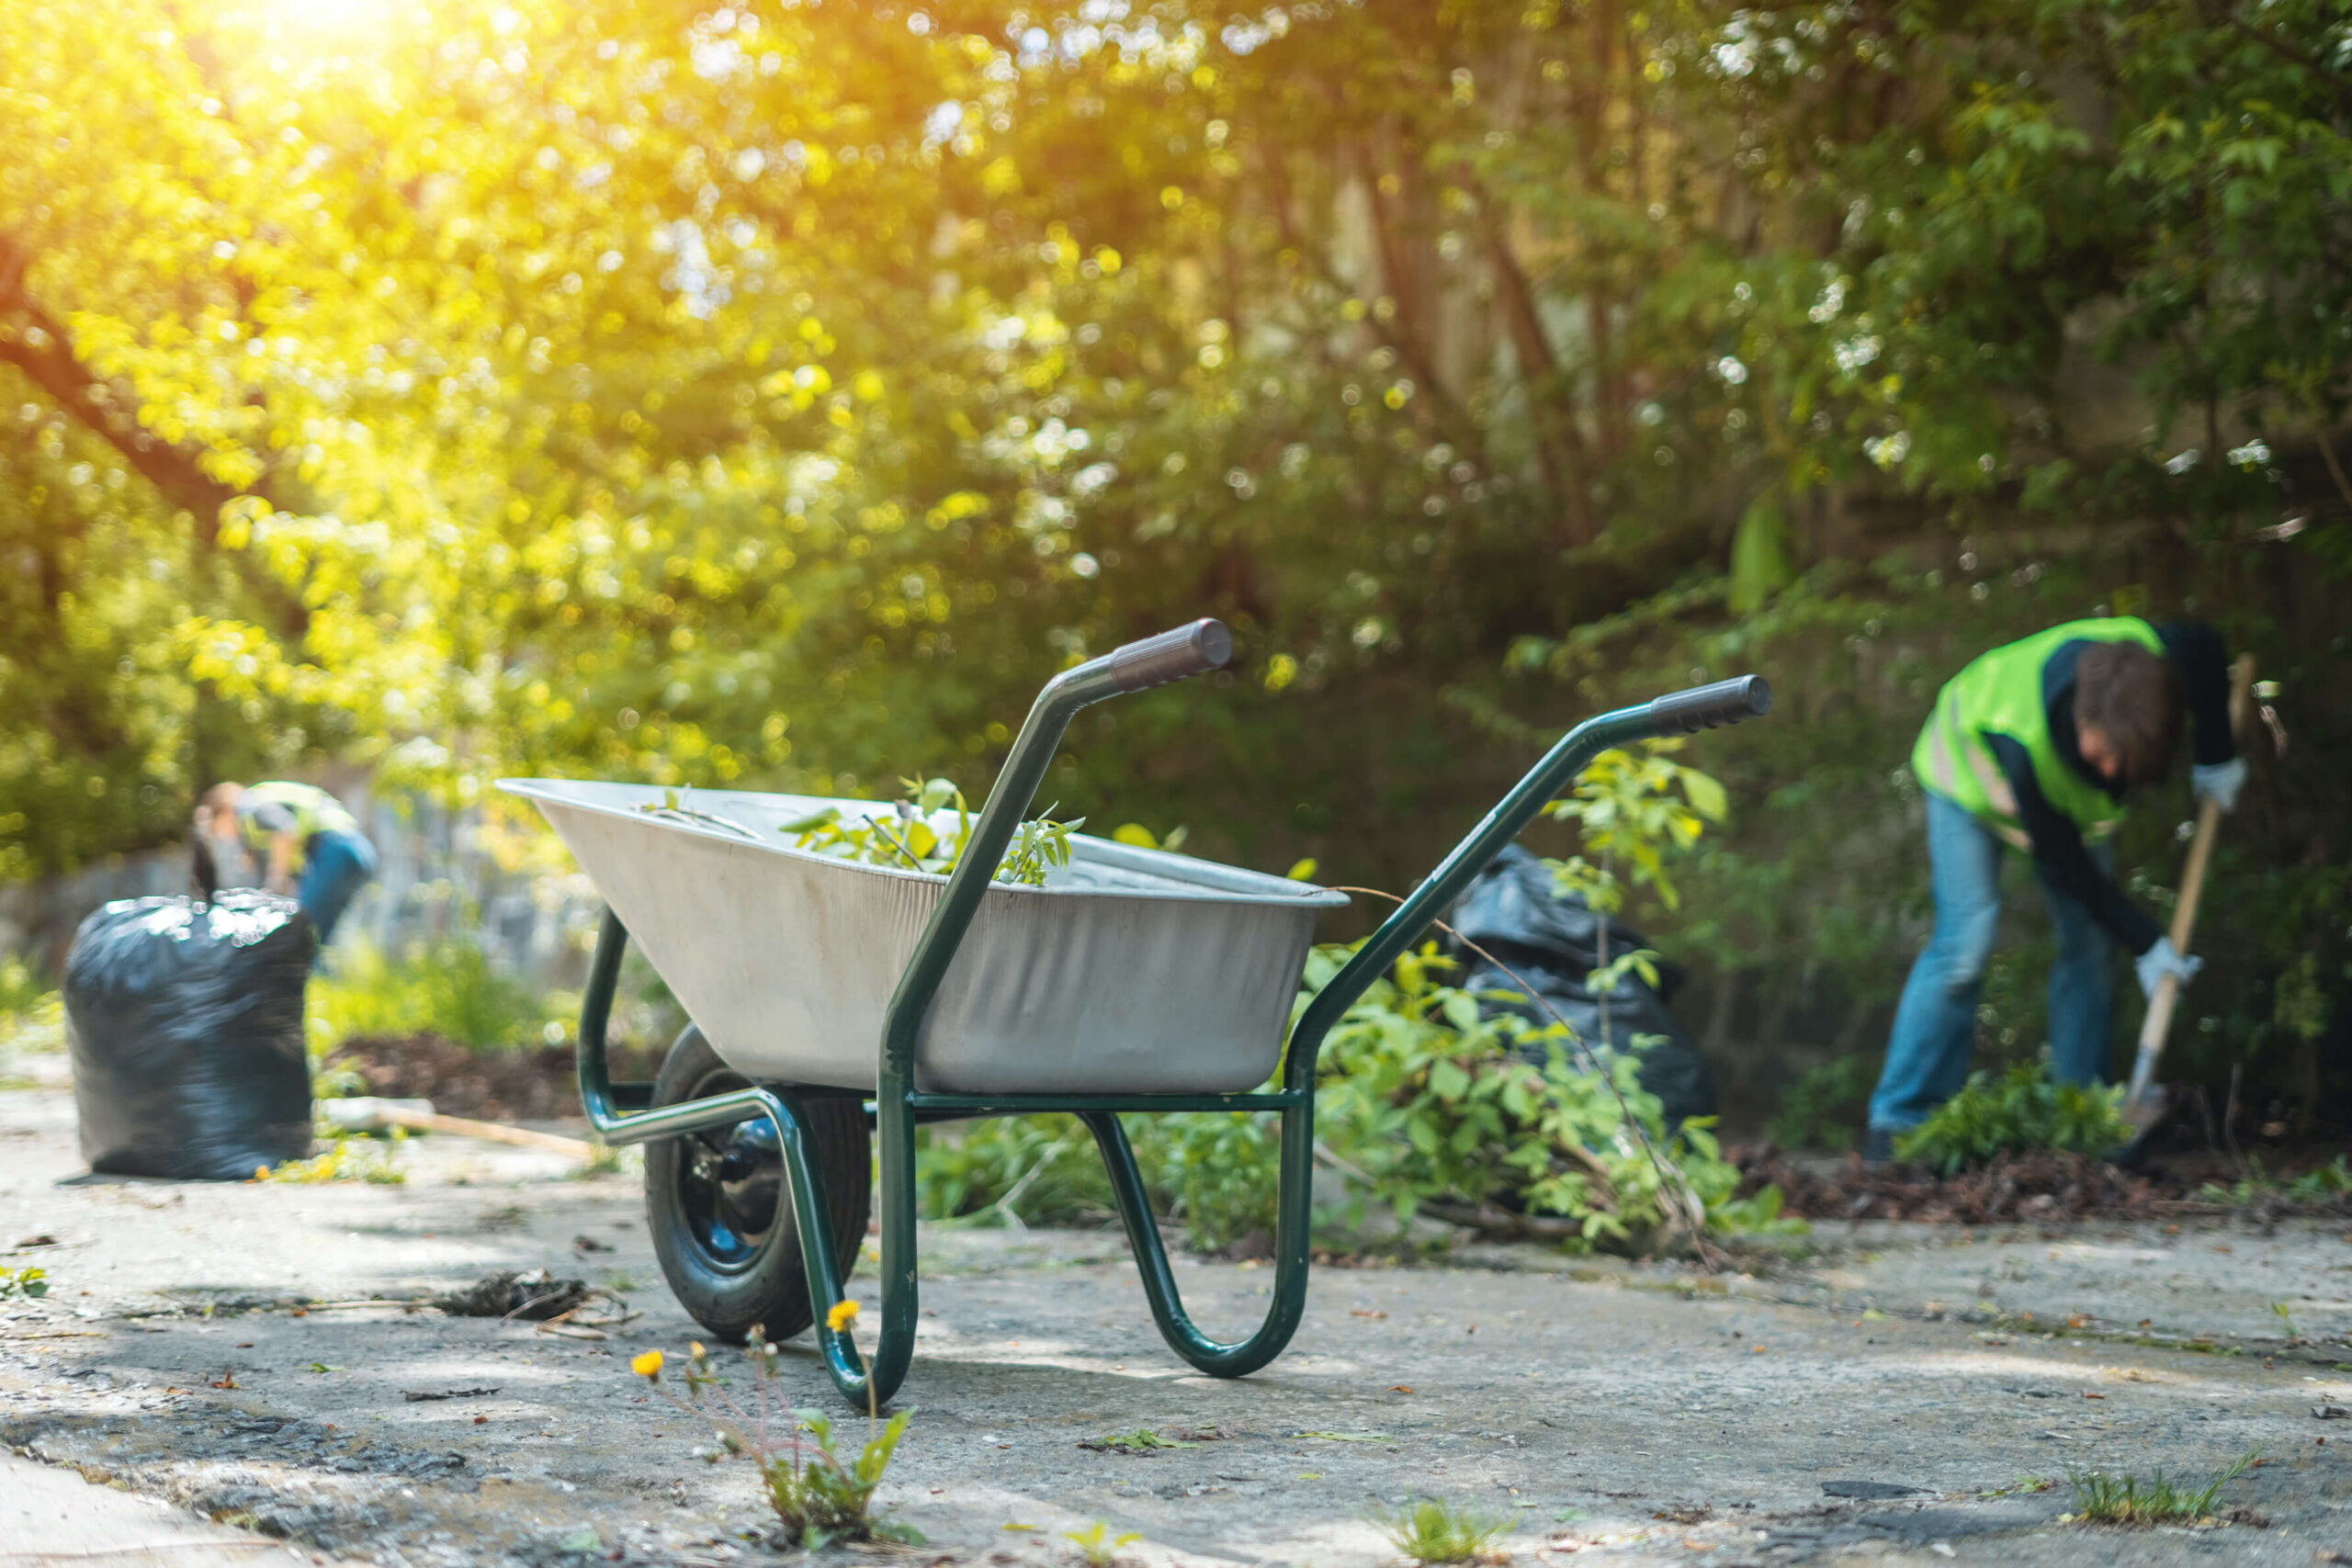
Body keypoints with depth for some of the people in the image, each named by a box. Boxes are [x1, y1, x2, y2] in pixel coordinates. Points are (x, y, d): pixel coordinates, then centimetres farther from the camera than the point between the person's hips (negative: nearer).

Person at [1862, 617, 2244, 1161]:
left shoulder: (2153, 657, -37)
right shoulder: (2023, 742, -46)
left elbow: (2205, 643, -10)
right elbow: (2065, 865, -32)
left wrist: (2216, 757, -10)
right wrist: (2144, 944, -26)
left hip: (2071, 792, 6)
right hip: (1973, 774, -5)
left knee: (2088, 944, -4)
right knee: (1965, 941, -17)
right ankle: (1898, 1123, -11)